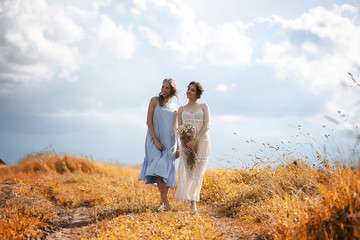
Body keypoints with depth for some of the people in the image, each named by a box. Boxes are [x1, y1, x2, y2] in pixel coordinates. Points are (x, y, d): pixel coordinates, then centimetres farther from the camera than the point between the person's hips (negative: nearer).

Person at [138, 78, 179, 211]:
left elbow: (175, 128, 14)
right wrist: (156, 141, -12)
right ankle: (166, 202, -22)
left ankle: (162, 203, 13)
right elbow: (149, 122, -3)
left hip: (169, 142, 3)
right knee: (158, 170, -18)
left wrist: (177, 147, 6)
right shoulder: (155, 100, 3)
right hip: (155, 140, -3)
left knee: (167, 172, 1)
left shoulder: (175, 107, 12)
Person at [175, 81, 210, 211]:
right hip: (187, 145, 2)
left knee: (197, 172, -4)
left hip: (202, 142, -2)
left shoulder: (204, 107, 7)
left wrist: (195, 140, -17)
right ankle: (189, 200, -7)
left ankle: (194, 203, 1)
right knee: (185, 171, -10)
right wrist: (183, 145, -10)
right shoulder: (181, 110, 14)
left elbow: (207, 126, -4)